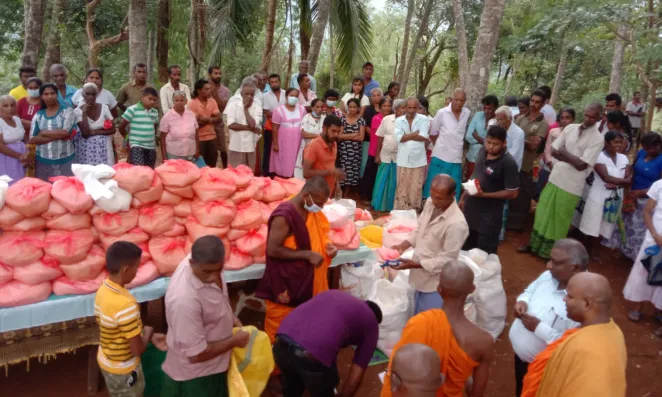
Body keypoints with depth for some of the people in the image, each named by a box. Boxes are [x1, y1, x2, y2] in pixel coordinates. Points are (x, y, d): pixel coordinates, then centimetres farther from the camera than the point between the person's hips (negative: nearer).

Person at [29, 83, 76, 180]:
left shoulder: (67, 111, -2)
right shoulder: (38, 115, 8)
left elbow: (65, 132, -15)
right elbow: (32, 140, -1)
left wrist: (43, 133, -5)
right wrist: (57, 136, -12)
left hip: (65, 160, -3)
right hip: (43, 161, 3)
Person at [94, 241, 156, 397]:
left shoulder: (103, 290, -9)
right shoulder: (125, 305, -36)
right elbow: (138, 349, -28)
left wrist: (140, 330, 7)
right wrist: (148, 332, -9)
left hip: (106, 360, 8)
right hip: (122, 368, -7)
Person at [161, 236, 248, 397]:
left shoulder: (206, 264, -17)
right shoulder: (185, 300, -41)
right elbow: (196, 354, -31)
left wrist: (230, 316, -3)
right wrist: (234, 341, -20)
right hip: (194, 373, -7)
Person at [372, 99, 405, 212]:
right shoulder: (387, 119, -2)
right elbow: (380, 138, 1)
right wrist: (377, 155, 0)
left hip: (400, 157, 0)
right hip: (386, 155, 0)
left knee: (395, 183, 9)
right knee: (382, 182, 8)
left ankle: (391, 206, 22)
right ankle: (379, 204, 22)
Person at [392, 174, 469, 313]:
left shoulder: (457, 224, -30)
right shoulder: (430, 203, -7)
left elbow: (447, 259, -23)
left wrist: (415, 264, -24)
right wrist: (403, 245, -7)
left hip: (435, 284, -7)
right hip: (420, 276, 7)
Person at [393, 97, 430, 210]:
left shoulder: (424, 119, 1)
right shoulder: (399, 120, 6)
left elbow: (424, 137, -11)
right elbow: (398, 138, -8)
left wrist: (406, 136, -8)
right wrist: (415, 133, -10)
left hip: (418, 160, -1)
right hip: (403, 160, 1)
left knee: (416, 189, 5)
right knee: (402, 188, 8)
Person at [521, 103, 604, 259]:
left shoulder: (597, 139, -11)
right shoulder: (570, 128, 4)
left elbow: (581, 165, -17)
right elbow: (553, 150, 3)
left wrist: (564, 153, -10)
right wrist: (570, 158, -12)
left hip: (571, 186, -5)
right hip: (555, 178, 5)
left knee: (559, 220, 5)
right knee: (543, 213, 14)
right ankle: (535, 244, 31)